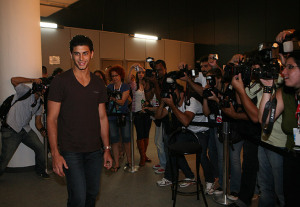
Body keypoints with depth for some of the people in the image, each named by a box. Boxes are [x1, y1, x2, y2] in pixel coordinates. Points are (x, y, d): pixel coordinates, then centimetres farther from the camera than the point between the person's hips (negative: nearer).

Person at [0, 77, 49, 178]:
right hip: (11, 129, -6)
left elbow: (38, 121, 10)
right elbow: (14, 80, -25)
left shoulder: (40, 103, 9)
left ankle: (40, 170, 21)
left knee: (40, 148, -1)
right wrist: (33, 80, -23)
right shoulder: (26, 91, -8)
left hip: (25, 129, 6)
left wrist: (42, 130, -10)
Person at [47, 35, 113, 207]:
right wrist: (55, 154, -12)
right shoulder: (60, 81, -6)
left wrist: (107, 149, 9)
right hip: (71, 151, -4)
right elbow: (52, 119, -6)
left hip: (95, 150, 5)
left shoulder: (98, 83, 8)